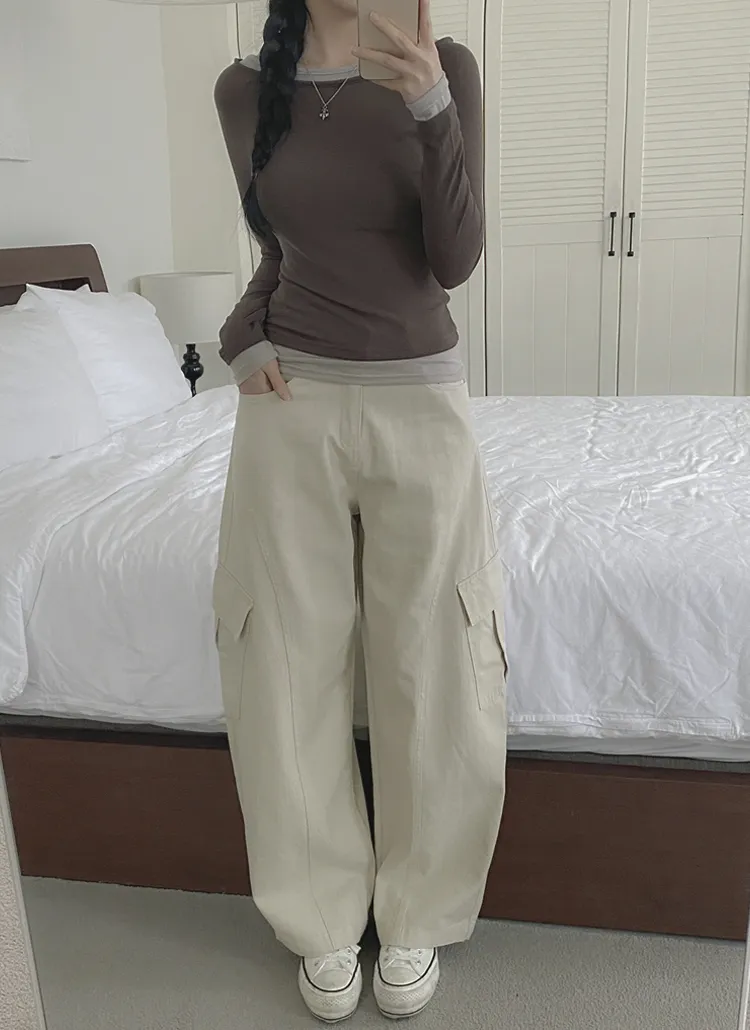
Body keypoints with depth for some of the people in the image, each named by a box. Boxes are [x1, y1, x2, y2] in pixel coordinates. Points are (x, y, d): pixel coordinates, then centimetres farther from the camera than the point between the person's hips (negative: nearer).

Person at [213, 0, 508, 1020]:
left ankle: (417, 915, 29)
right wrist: (245, 334, -3)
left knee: (429, 665, 5)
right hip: (292, 408, 2)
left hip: (420, 405, -1)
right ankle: (324, 917, 28)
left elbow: (455, 260, -8)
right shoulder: (245, 90, 7)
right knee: (291, 664, 6)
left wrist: (431, 109, -19)